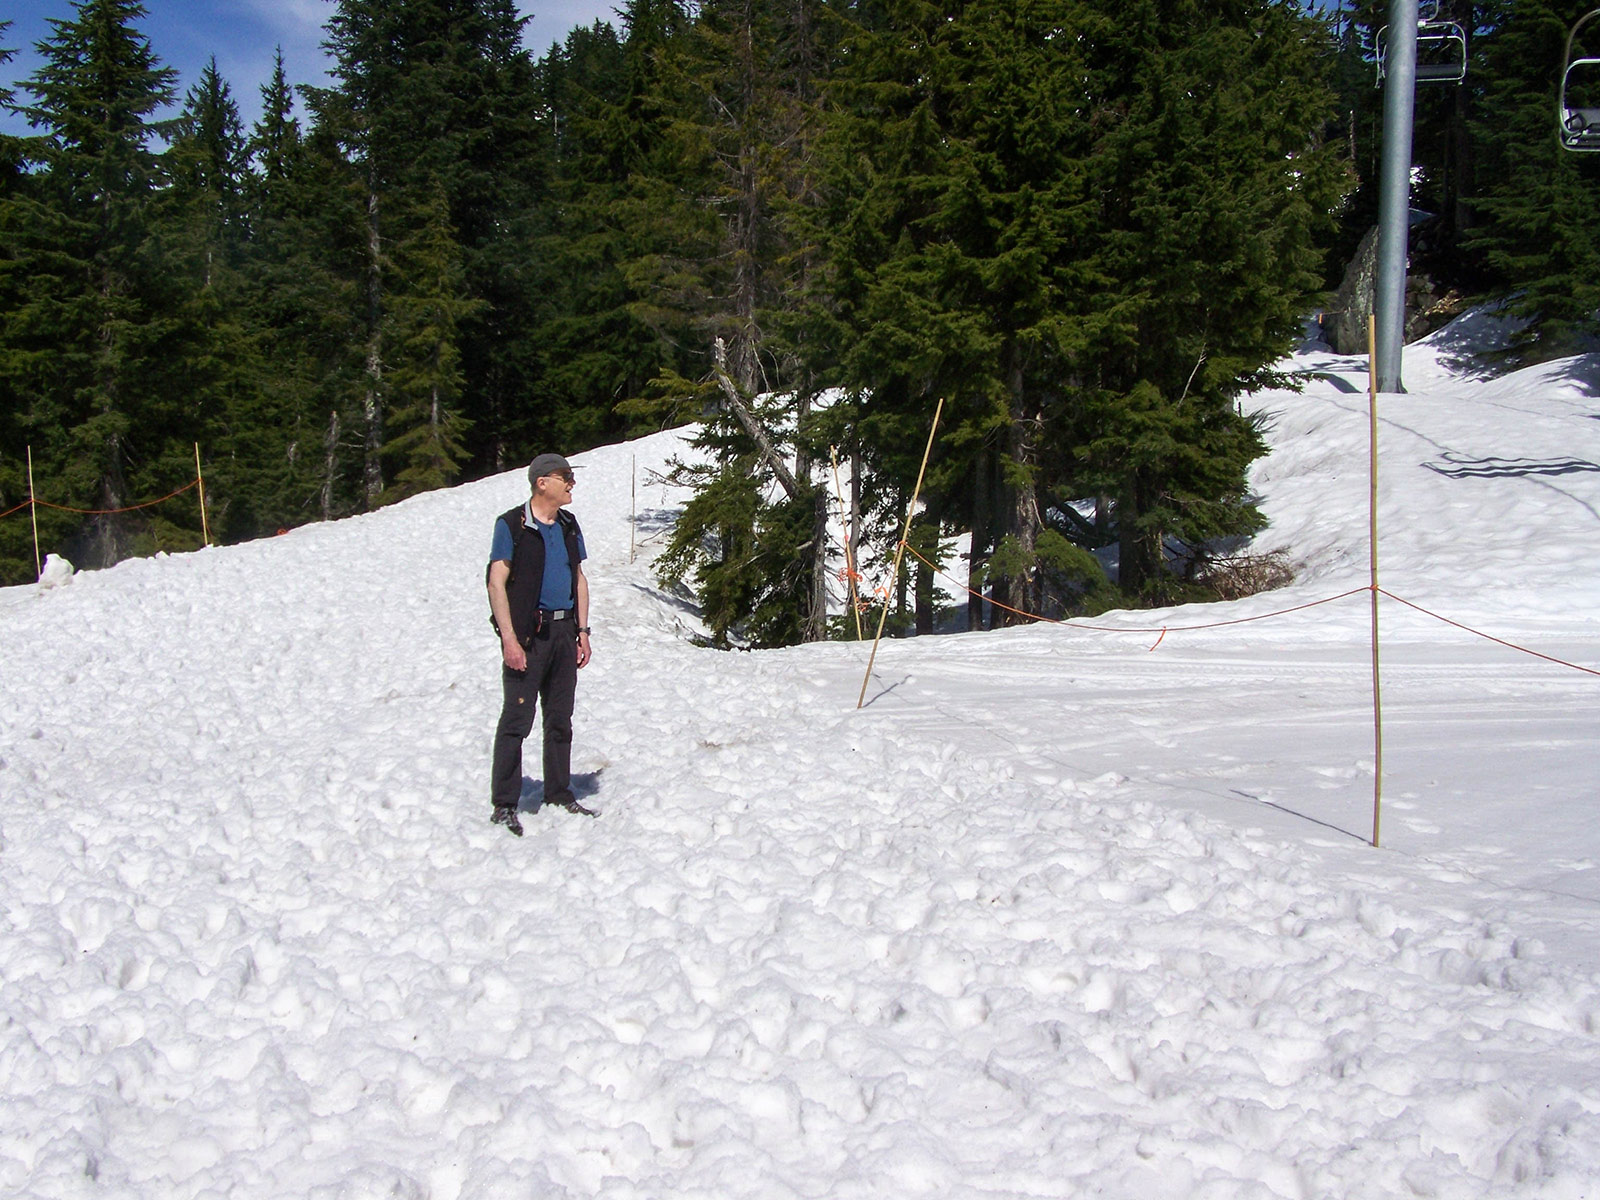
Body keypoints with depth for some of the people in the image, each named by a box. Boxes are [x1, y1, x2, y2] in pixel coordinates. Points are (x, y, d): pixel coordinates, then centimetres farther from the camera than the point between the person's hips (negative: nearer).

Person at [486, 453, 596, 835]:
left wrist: (582, 631, 12)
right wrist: (509, 638, -17)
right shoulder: (512, 525, -5)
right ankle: (504, 805, -2)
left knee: (560, 720, 12)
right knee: (517, 718, -7)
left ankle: (559, 796, 22)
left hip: (564, 632, 6)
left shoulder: (569, 525, 14)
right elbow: (497, 582, -10)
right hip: (528, 634, -6)